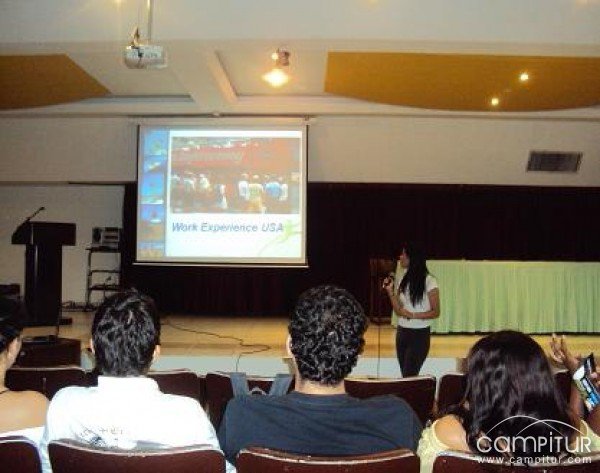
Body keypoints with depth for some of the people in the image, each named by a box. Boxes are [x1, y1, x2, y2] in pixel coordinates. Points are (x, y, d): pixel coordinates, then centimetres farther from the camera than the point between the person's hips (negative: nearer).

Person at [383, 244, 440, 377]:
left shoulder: (429, 281, -10)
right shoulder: (403, 280, 8)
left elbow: (435, 312, -9)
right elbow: (398, 311, 5)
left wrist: (413, 315, -20)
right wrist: (390, 291, -6)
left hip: (420, 334, -6)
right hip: (402, 332, 6)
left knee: (409, 375, -7)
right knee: (404, 375, 9)